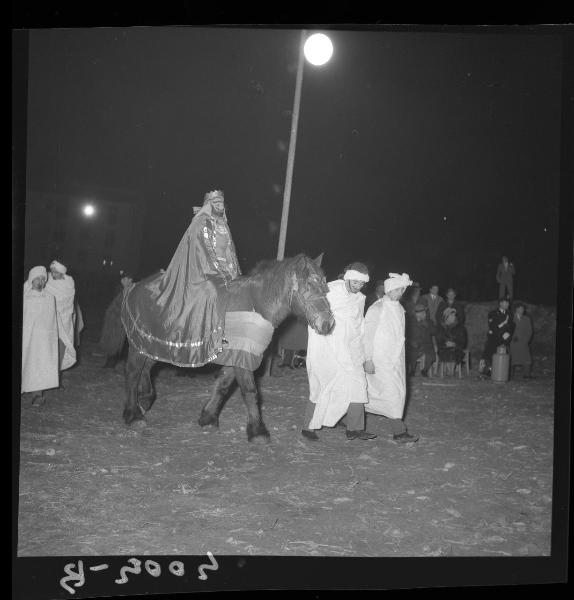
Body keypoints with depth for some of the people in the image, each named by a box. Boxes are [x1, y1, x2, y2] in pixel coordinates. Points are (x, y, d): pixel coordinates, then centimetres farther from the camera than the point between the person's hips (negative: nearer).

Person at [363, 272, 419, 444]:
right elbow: (367, 335, -11)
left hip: (396, 359, 8)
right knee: (393, 392, -11)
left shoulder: (399, 309, 13)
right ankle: (399, 432, -7)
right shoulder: (377, 309, -9)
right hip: (380, 360, -8)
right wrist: (368, 359, -15)